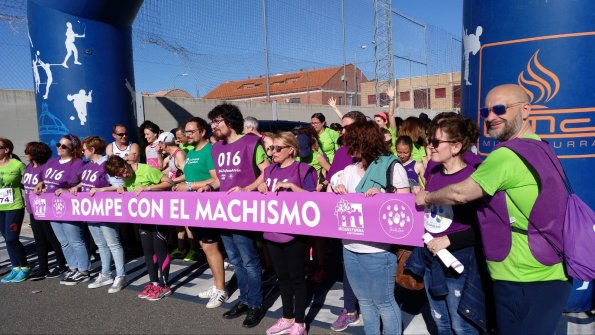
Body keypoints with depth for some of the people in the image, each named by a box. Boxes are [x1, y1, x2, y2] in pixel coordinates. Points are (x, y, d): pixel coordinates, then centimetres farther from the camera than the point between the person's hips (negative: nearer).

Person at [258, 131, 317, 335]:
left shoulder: (302, 169, -8)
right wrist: (262, 189, -1)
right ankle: (287, 318, 32)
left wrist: (291, 185, -22)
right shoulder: (270, 170, 10)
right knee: (282, 276, 16)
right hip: (273, 230, 6)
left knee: (296, 276, 5)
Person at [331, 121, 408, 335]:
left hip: (377, 250, -6)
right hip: (350, 247, 6)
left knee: (384, 302, 8)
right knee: (364, 300, 20)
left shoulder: (392, 168, -8)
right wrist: (337, 189, -7)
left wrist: (381, 195, -24)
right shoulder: (349, 170, 9)